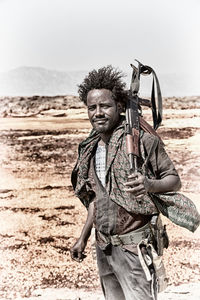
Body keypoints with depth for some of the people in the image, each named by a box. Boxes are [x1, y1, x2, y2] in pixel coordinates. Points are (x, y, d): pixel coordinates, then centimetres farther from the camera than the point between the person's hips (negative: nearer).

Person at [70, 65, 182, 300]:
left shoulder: (142, 139, -10)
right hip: (103, 246, 7)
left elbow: (174, 180, -7)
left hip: (134, 245, -6)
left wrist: (149, 185, -28)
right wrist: (83, 238, 19)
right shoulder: (90, 148, 11)